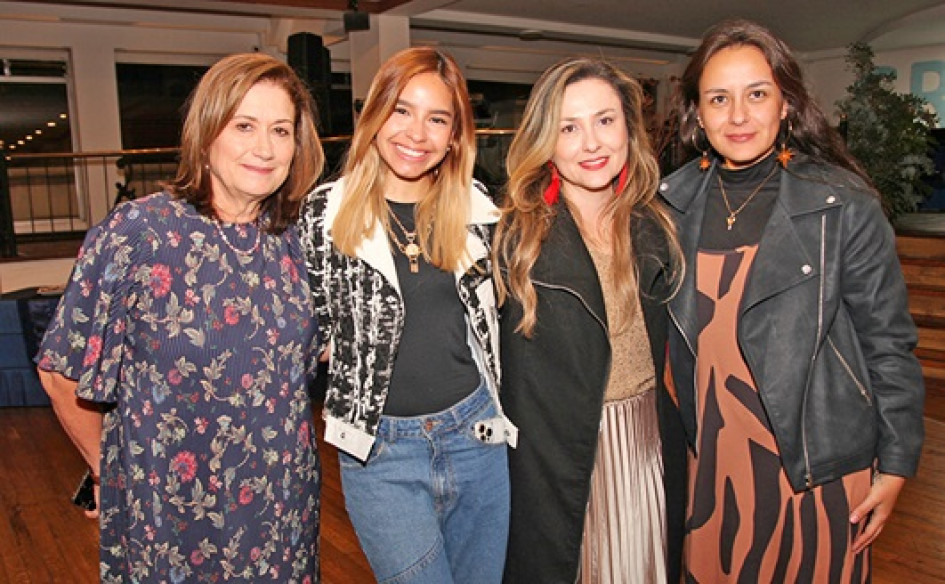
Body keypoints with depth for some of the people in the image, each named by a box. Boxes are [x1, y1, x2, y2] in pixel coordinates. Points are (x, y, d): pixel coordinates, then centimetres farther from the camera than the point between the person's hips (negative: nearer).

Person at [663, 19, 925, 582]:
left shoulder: (844, 205, -12)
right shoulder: (676, 202, 0)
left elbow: (889, 346, -7)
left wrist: (896, 466, -5)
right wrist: (679, 438, 11)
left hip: (818, 465, -3)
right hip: (711, 457, 4)